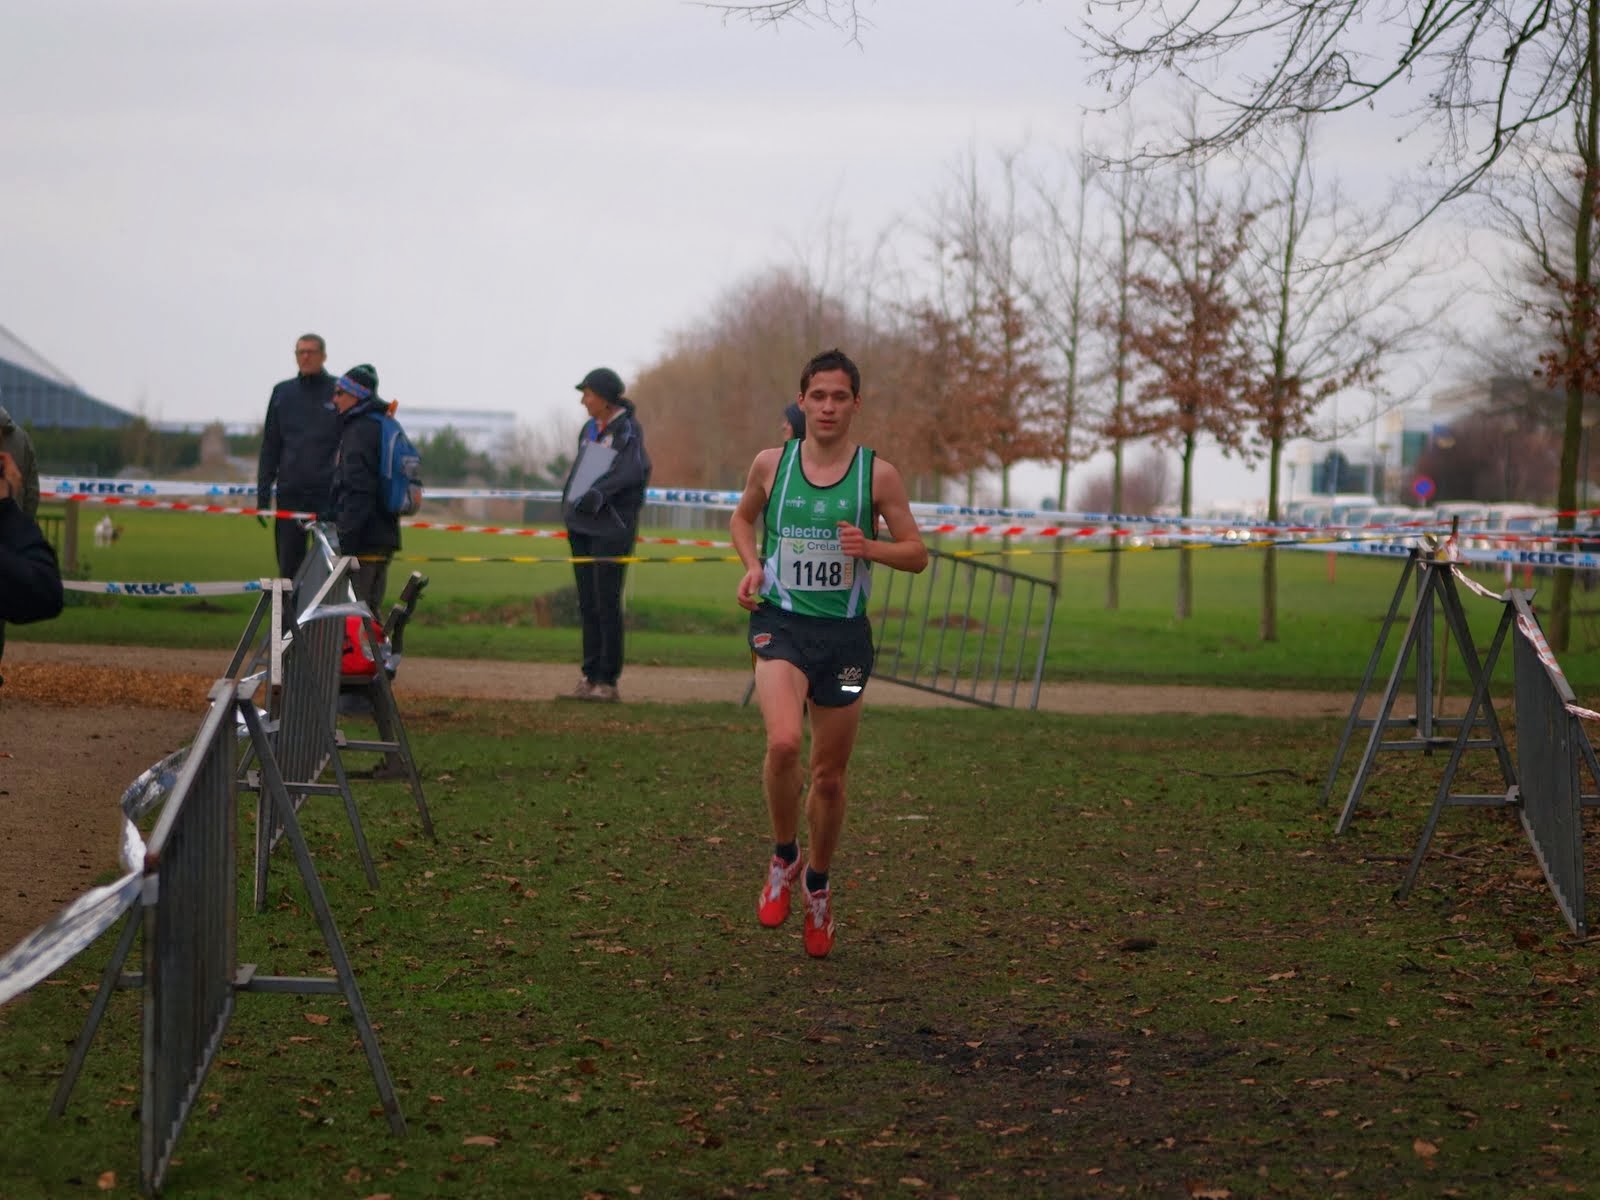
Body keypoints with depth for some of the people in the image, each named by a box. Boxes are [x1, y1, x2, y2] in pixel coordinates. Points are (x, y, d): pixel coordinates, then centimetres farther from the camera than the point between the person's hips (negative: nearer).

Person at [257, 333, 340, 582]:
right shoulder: (283, 393, 11)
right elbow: (269, 447, 14)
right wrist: (262, 495, 8)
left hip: (328, 495, -3)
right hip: (290, 494, 3)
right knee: (288, 564, 3)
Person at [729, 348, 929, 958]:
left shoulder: (878, 475, -1)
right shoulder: (771, 464, 2)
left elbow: (917, 553, 4)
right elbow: (742, 518, 21)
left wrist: (871, 547, -16)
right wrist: (752, 565, 2)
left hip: (845, 633, 1)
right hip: (780, 622, -1)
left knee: (830, 774, 8)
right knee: (783, 742, -26)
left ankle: (817, 886, 32)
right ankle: (783, 857, -1)